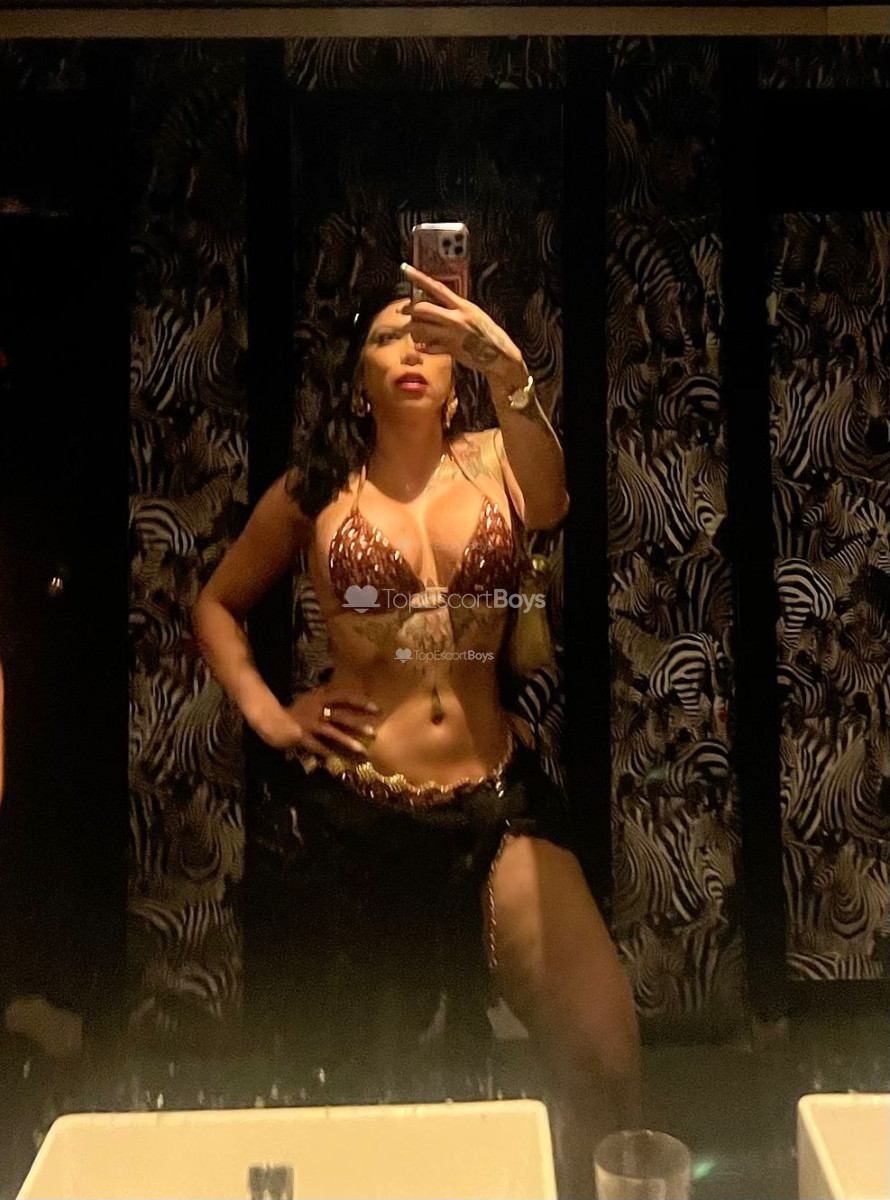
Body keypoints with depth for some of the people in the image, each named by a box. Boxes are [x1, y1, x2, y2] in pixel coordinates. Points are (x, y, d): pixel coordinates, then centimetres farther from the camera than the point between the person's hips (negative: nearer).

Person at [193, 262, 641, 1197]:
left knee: (607, 1049, -14)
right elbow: (216, 605, 17)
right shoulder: (312, 491, 5)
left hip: (498, 794, 0)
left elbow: (548, 505, -21)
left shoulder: (492, 459, 4)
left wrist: (510, 374, -38)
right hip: (358, 806, 1)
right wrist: (265, 713, 1)